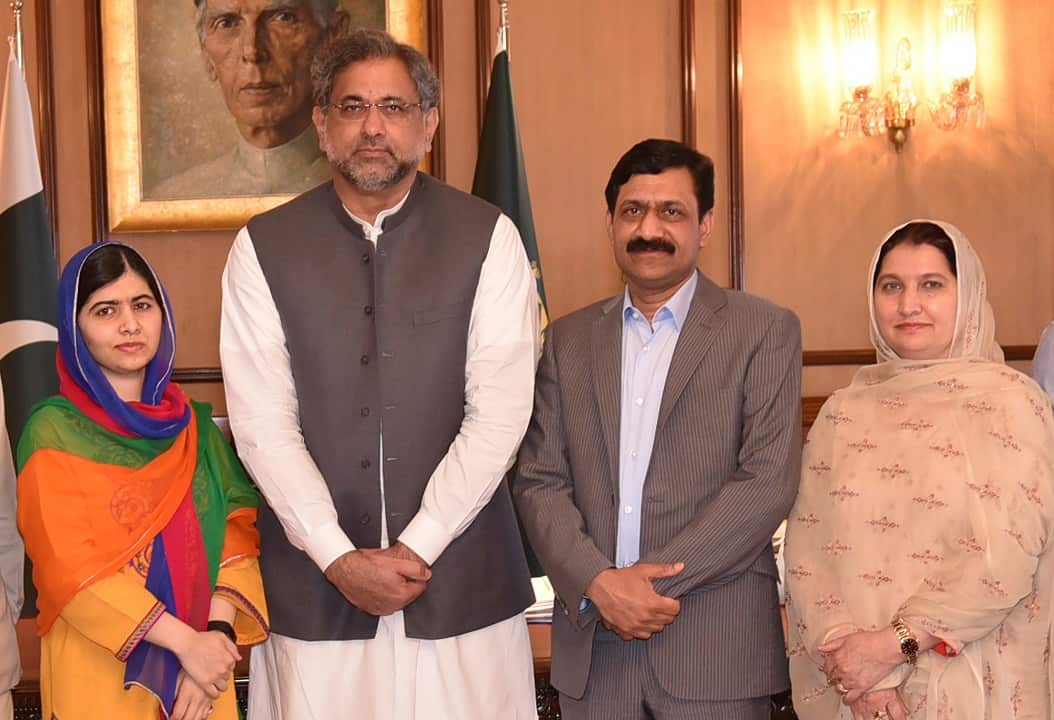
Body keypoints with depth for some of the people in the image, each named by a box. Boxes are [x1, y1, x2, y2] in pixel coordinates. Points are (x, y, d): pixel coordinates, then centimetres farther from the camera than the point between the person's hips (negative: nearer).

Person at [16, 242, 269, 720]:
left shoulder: (194, 425, 6)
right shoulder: (53, 431, -8)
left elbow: (236, 529, 0)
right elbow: (70, 565, -14)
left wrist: (218, 633, -16)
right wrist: (185, 641, -18)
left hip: (203, 662, 4)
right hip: (99, 665, -4)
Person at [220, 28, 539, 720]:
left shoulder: (487, 238, 0)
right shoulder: (263, 249, 2)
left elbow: (499, 413, -5)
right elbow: (263, 425, -2)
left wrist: (416, 548, -10)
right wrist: (340, 558, -9)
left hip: (459, 581, 0)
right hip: (313, 584, 1)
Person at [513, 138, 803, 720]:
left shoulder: (764, 331, 1)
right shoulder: (569, 339, 11)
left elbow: (769, 481, -8)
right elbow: (538, 482, 5)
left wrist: (652, 579, -13)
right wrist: (598, 583, -11)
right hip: (591, 644, 3)